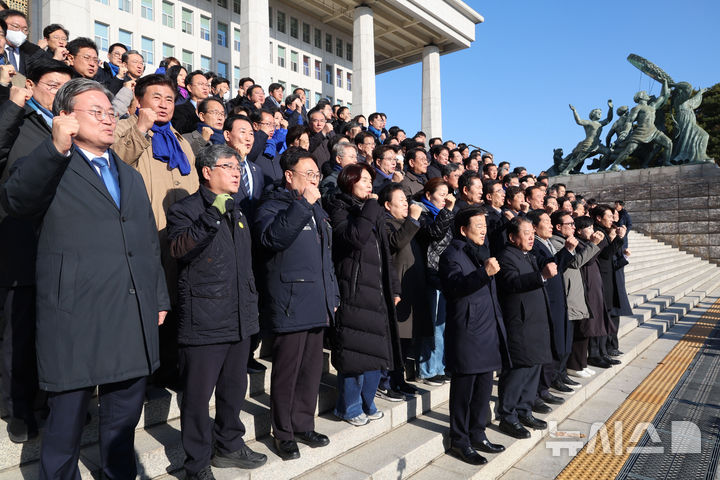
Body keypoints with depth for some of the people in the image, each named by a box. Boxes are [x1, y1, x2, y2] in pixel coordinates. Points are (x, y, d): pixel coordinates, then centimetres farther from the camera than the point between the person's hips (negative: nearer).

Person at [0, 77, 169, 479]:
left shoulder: (131, 176, 19)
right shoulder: (49, 168, 1)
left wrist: (159, 298, 15)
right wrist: (57, 147, -34)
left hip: (134, 322, 6)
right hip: (75, 321, -5)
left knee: (124, 422, 18)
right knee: (67, 424, 9)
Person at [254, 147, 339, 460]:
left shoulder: (316, 208, 18)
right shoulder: (273, 205, -6)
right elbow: (272, 237, -29)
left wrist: (332, 294, 20)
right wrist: (303, 204, -24)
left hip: (317, 303, 8)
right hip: (289, 304, -7)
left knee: (312, 367, 14)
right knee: (287, 370, 3)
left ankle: (304, 425, 30)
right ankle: (283, 432, 20)